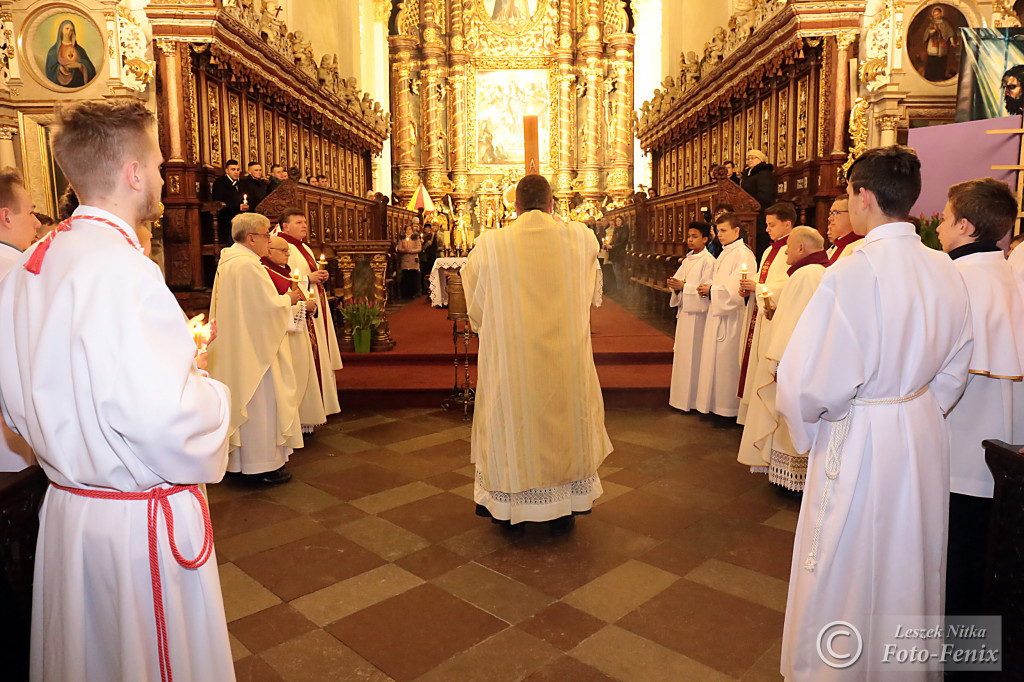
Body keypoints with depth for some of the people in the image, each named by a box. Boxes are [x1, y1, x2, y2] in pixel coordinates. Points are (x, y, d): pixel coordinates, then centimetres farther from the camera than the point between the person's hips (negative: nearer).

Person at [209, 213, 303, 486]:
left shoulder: (227, 261, 12)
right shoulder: (247, 264, -21)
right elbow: (269, 305, -22)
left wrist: (283, 299, 13)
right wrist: (289, 299, -3)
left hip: (236, 348, 10)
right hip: (254, 348, -10)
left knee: (244, 400, 17)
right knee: (259, 403, -1)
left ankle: (240, 458, 28)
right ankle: (261, 466, 8)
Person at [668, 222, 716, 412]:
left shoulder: (708, 260, -11)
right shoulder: (687, 260, 15)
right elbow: (678, 278, 14)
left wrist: (684, 286, -22)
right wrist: (674, 284, -8)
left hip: (697, 312, -8)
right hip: (684, 310, 8)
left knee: (693, 355, -4)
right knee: (682, 352, 12)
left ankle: (693, 399, 5)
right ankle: (682, 397, 22)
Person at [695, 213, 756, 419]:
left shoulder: (743, 255, -14)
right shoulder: (723, 255, 16)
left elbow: (738, 289, -21)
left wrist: (712, 290, -12)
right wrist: (708, 289, 4)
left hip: (732, 317, -9)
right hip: (717, 314, 9)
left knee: (728, 361, -4)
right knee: (715, 360, 13)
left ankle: (730, 407, 7)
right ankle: (716, 404, 22)